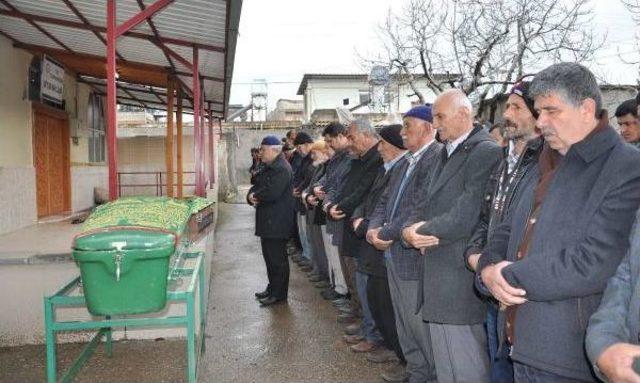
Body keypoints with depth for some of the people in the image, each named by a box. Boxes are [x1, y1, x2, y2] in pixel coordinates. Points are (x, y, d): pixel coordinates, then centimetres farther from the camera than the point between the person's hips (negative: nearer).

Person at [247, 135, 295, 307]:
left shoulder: (282, 169, -17)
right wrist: (251, 195, -7)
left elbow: (271, 192, -28)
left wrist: (255, 196, -10)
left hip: (277, 222, -10)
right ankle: (272, 288, 30)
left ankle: (279, 294, 8)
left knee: (277, 258, -2)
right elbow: (256, 187, 16)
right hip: (267, 221, 10)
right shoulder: (268, 168, 16)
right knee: (269, 256, 17)